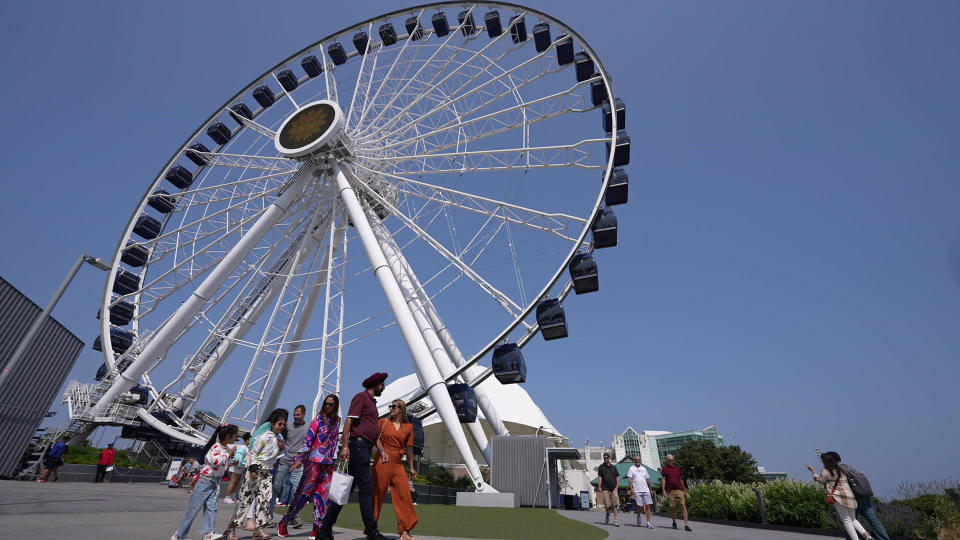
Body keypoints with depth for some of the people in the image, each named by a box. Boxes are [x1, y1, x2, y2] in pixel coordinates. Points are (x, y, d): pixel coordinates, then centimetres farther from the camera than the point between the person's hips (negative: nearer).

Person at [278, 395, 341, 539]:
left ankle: (317, 528, 9)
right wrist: (299, 459, -10)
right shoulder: (319, 418, -4)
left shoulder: (337, 420, 12)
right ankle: (283, 523, 19)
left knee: (324, 493, 0)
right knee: (304, 491, 1)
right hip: (315, 460, -4)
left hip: (329, 463, 4)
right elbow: (308, 439, -7)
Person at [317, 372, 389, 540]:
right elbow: (349, 421, -12)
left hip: (366, 449, 9)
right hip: (358, 444, -9)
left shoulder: (372, 402, 23)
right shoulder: (361, 397, -4)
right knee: (366, 488, -8)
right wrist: (345, 446, -19)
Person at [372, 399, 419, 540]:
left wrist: (411, 467, 16)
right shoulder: (383, 421, 4)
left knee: (404, 495, -1)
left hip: (398, 464, 3)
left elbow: (409, 447, 13)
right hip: (382, 461, -3)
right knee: (378, 495, 3)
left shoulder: (408, 426, 9)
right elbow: (375, 437, -7)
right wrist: (382, 451, -24)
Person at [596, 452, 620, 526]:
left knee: (615, 505, -6)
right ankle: (607, 515, 30)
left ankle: (616, 520, 0)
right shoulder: (601, 467, 5)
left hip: (614, 488, 1)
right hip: (605, 488, -1)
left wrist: (617, 485, -1)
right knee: (607, 505, 1)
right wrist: (599, 487, -7)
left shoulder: (613, 467, 10)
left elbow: (617, 477, 12)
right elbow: (600, 477, 2)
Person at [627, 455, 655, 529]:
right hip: (637, 491, -4)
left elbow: (647, 480, 22)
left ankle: (648, 523, 1)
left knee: (647, 506, -3)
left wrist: (651, 489, 21)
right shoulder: (631, 468, 2)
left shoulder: (644, 468, 16)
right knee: (640, 506, -3)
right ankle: (638, 517, 23)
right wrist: (631, 488, -14)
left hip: (646, 490, 4)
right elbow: (630, 479, -4)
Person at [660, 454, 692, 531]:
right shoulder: (664, 469, 4)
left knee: (683, 506, -9)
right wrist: (663, 490, -8)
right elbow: (663, 480, 0)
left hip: (679, 490, 2)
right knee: (672, 507, 4)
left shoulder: (678, 468, 12)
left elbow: (681, 480, 18)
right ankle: (674, 521, 28)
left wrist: (684, 490, 16)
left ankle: (686, 525, -7)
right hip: (670, 491, -1)